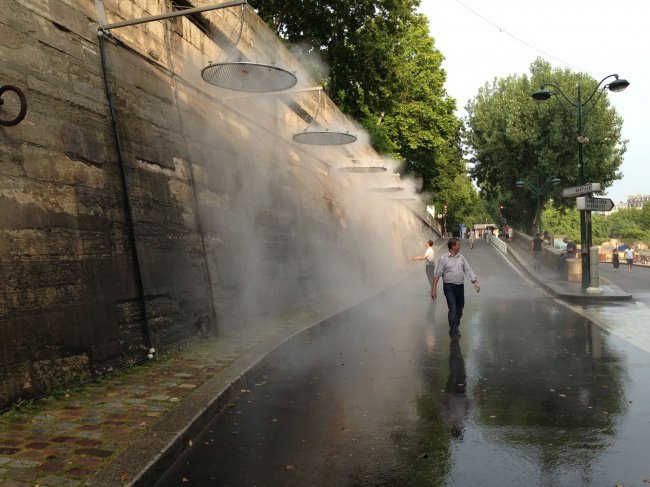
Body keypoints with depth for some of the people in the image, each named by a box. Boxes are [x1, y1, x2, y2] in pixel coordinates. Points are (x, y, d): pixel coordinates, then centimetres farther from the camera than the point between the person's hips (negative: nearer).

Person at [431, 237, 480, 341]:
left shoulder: (461, 257, 7)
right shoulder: (444, 259, -7)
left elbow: (468, 270, 2)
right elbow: (437, 274, -6)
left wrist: (475, 281, -12)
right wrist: (434, 289, -9)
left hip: (460, 286, 5)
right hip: (449, 287, -5)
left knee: (460, 308, 15)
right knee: (452, 309, -9)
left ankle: (456, 326, 38)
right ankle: (453, 333, 0)